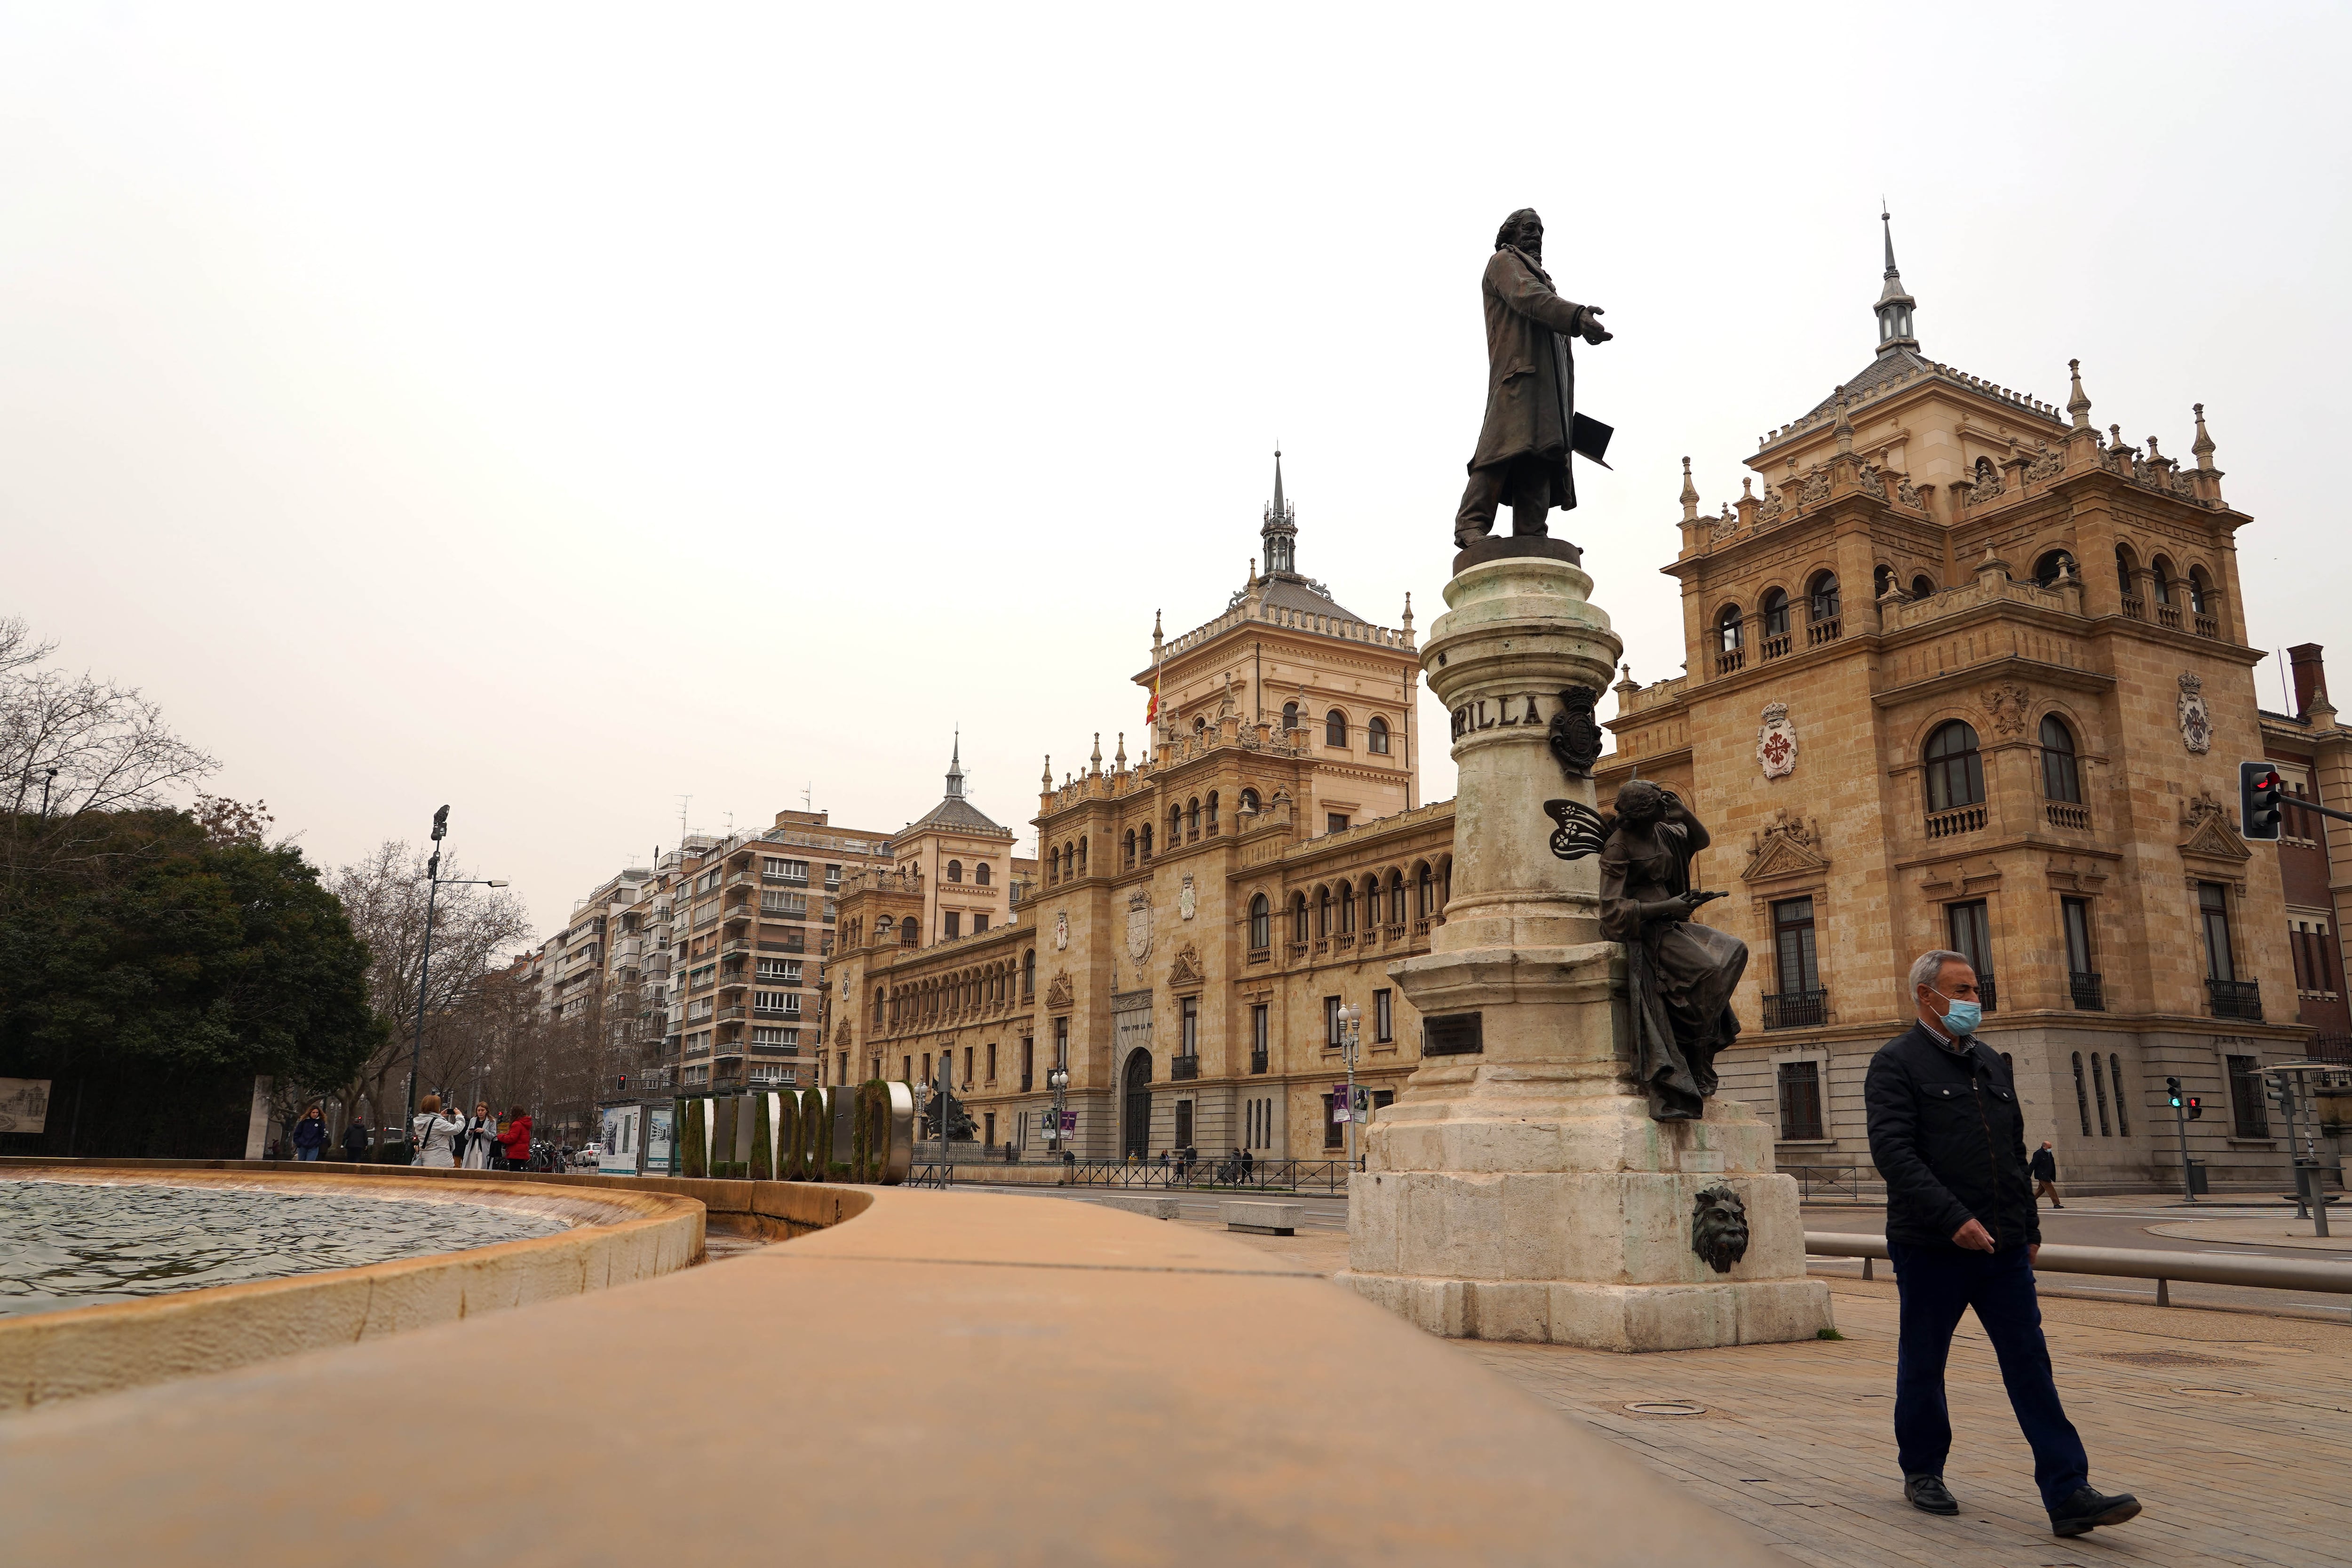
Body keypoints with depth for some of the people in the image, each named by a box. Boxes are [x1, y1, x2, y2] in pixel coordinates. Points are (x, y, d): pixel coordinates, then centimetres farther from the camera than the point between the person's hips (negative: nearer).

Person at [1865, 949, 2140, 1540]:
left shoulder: (1989, 1061, 14)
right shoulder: (1896, 1064, -8)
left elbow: (2016, 1152, 21)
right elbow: (1893, 1152, -19)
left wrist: (2030, 1226, 16)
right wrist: (1954, 1219, -25)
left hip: (2003, 1248, 6)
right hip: (1931, 1248, -5)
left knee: (2030, 1363, 1)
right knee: (1922, 1365, 8)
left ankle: (2068, 1494, 2)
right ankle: (1922, 1473, 24)